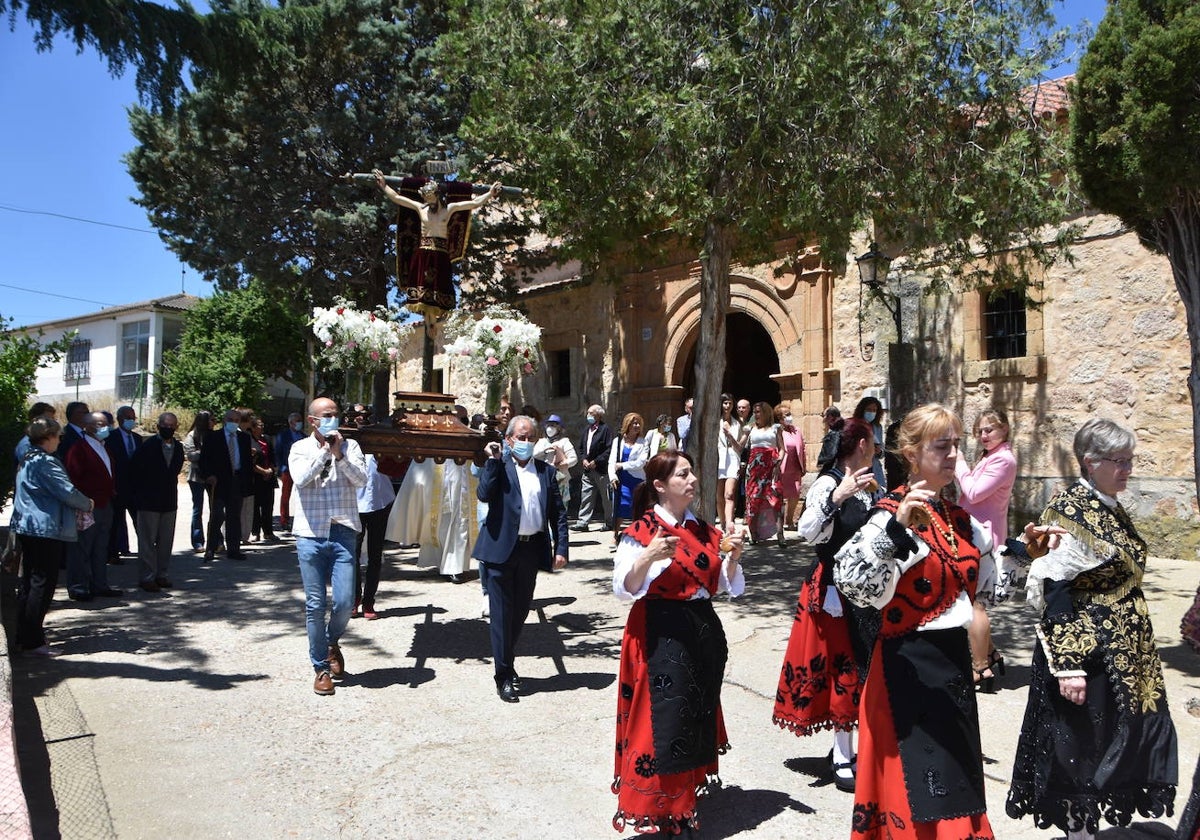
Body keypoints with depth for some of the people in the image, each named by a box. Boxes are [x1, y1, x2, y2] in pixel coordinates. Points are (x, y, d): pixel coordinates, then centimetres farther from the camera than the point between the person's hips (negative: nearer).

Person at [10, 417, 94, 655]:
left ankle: (24, 636, 23)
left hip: (27, 528, 10)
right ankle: (33, 642, -1)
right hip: (46, 529, -10)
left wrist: (79, 503, 11)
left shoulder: (27, 459, 13)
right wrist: (87, 504, 0)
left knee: (29, 583, 15)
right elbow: (67, 491, -18)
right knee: (43, 585, -4)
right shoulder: (45, 462, -17)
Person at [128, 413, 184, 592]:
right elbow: (133, 469, -5)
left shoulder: (178, 447, 6)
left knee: (166, 542, 10)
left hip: (169, 501, 5)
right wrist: (139, 492, -2)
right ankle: (146, 577, 6)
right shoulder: (148, 446, -10)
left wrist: (170, 488, 12)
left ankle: (161, 574, 19)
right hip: (149, 502, -5)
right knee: (147, 541, 0)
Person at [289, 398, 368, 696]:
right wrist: (324, 449, -11)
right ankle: (321, 668, 18)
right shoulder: (300, 448, 5)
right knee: (315, 604, 4)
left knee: (344, 601, -4)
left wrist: (339, 455, -16)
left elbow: (361, 479, -7)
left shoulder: (350, 446, 7)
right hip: (310, 535, 0)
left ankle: (332, 641, 29)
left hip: (343, 533, 1)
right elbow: (301, 479, -13)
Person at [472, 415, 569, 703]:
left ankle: (507, 661, 36)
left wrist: (561, 548, 0)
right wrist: (493, 460, -16)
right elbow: (483, 494, -18)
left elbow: (558, 513, 8)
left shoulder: (546, 471, 9)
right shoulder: (497, 467, 0)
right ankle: (503, 675, 11)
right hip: (501, 549, -3)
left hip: (531, 549, 4)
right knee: (501, 613, 2)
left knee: (521, 611, 16)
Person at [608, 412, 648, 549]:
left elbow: (641, 462, -5)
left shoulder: (643, 443, 6)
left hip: (637, 479, -1)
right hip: (621, 479, 1)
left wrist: (622, 465, -8)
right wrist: (613, 476, -9)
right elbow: (612, 461, 6)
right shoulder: (618, 441, 11)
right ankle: (615, 537, 0)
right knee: (619, 507, -6)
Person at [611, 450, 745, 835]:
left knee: (698, 715, 13)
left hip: (703, 633, 7)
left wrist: (733, 556, -5)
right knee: (662, 720, -5)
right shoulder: (642, 530, -8)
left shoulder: (703, 530, 11)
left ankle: (684, 800, 30)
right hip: (660, 635, -7)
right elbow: (623, 588, -15)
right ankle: (651, 810, 11)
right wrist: (648, 557, -30)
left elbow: (727, 585, 14)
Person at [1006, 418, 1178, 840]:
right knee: (1084, 746, 3)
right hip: (1088, 653, -9)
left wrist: (1137, 646, 21)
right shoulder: (1072, 511, -17)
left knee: (1113, 745, 16)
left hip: (1125, 654, 9)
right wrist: (1066, 664, -24)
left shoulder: (1111, 510, 10)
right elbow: (1053, 589, -21)